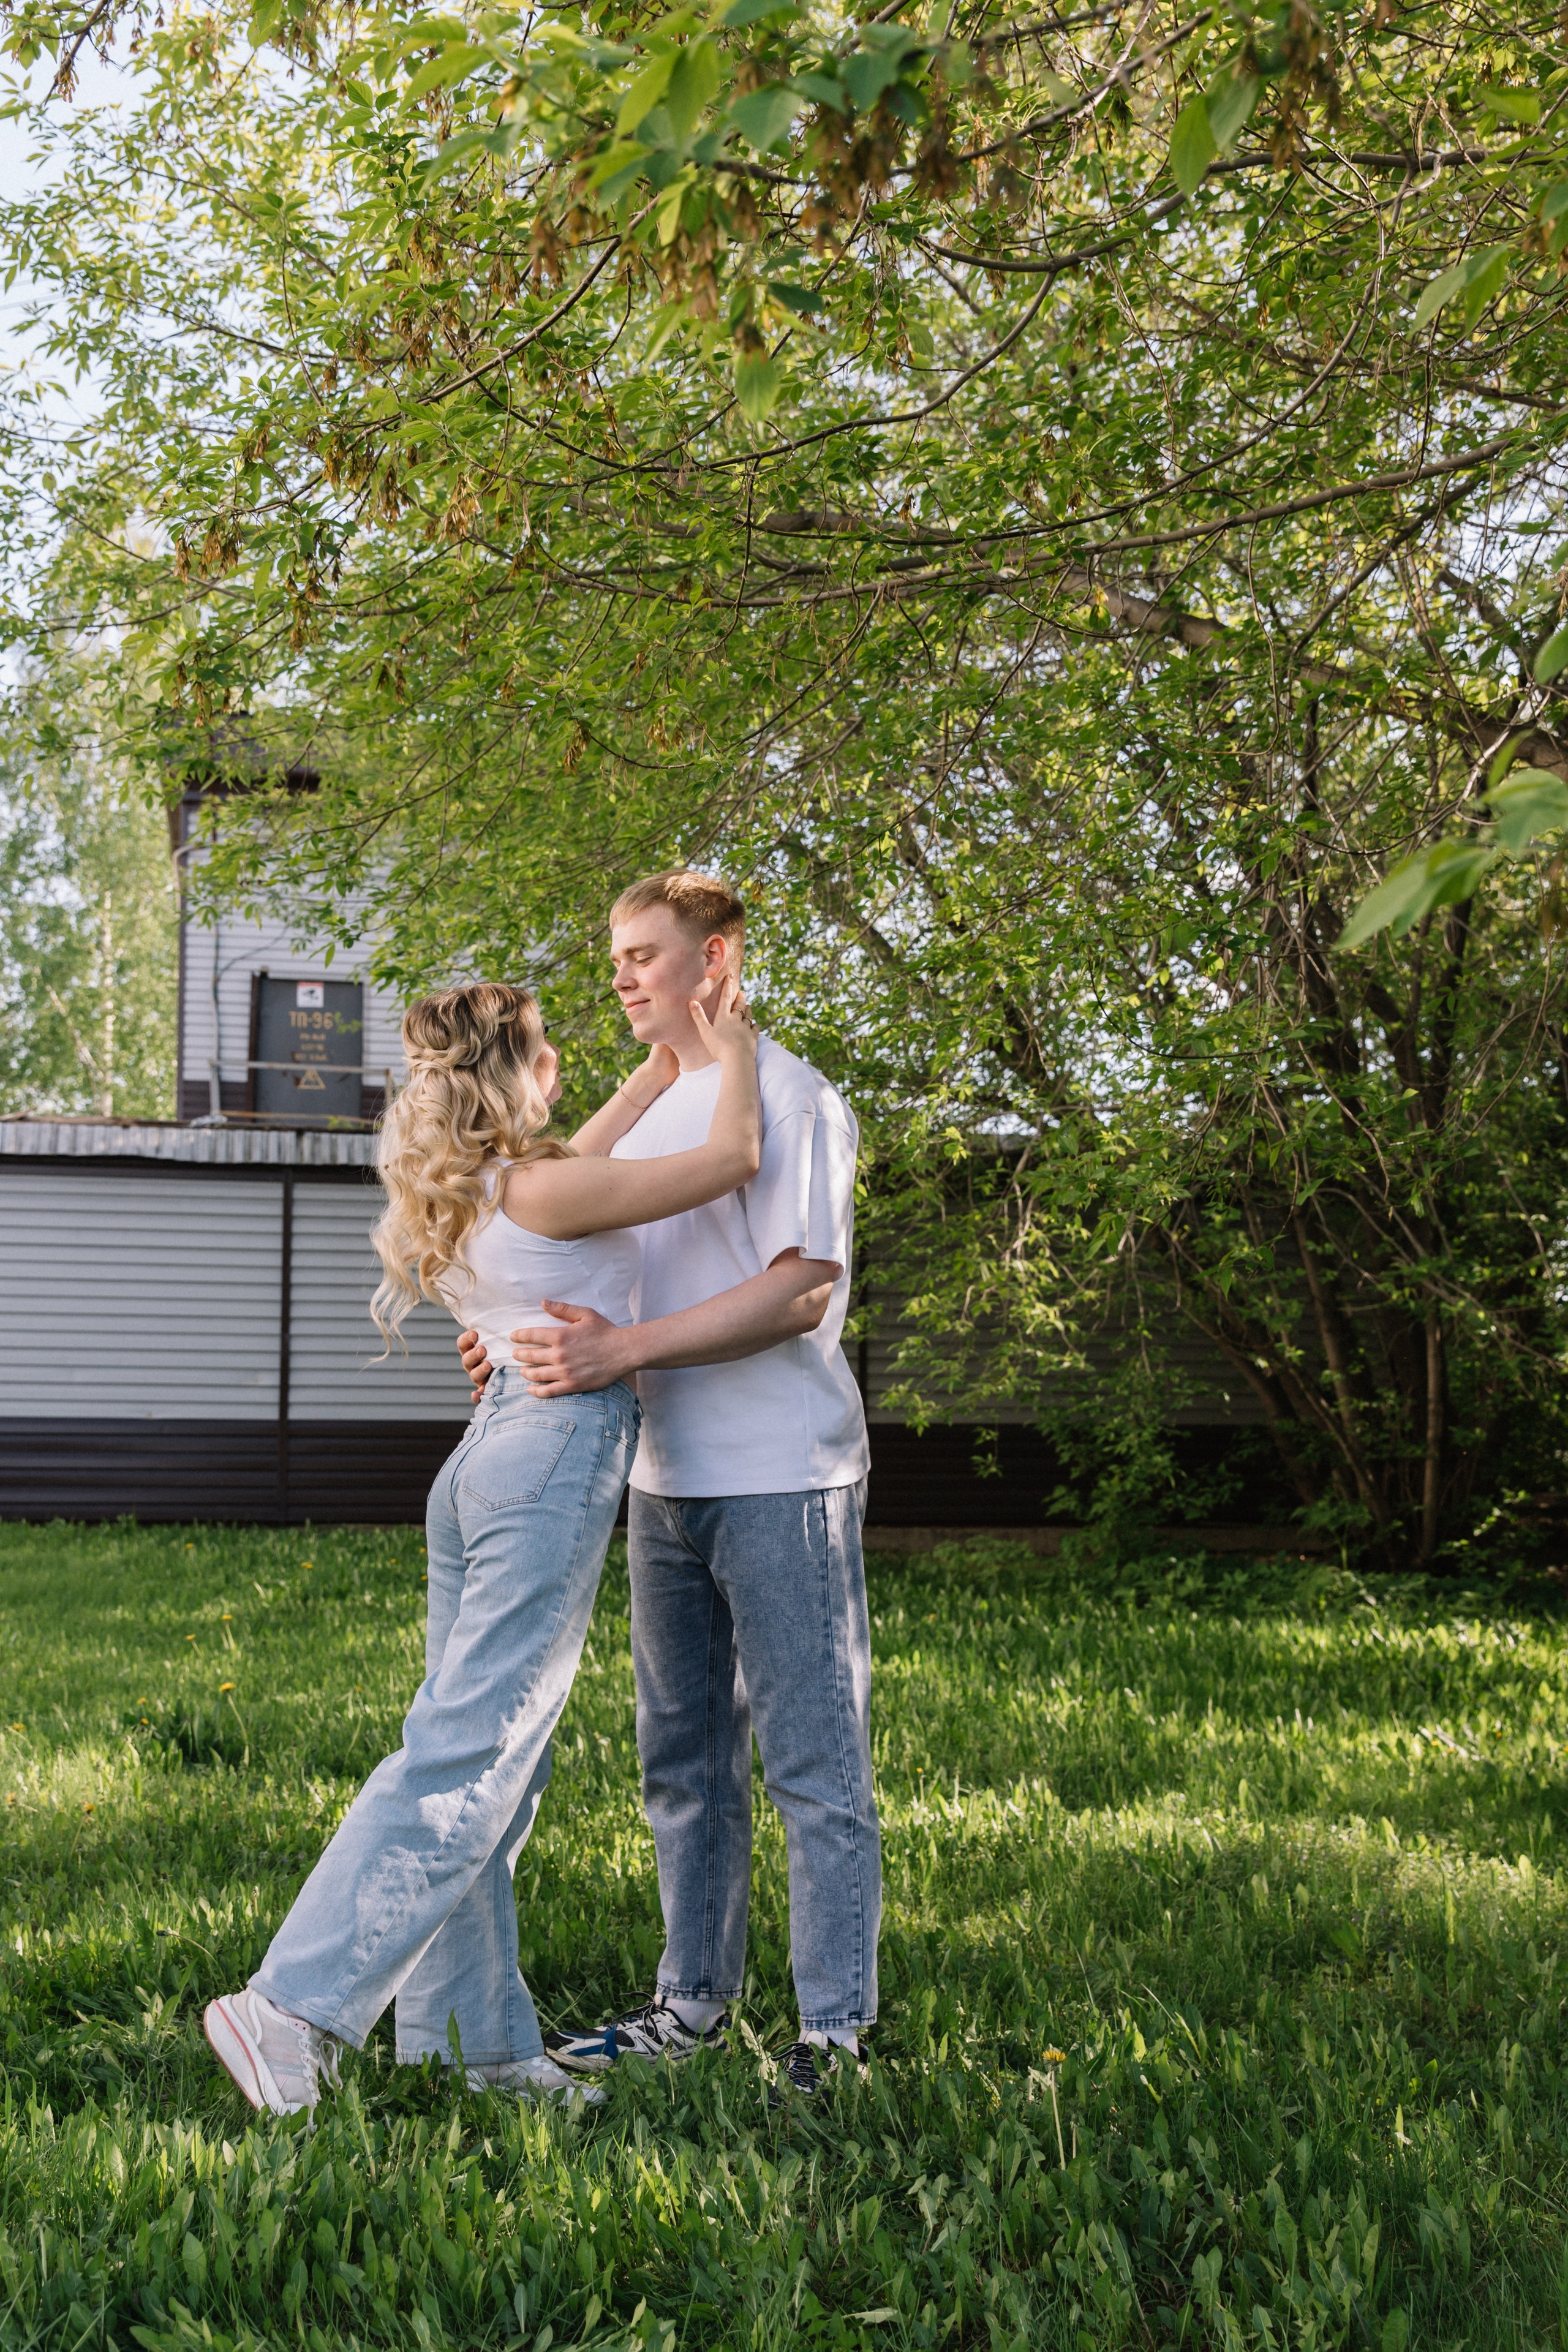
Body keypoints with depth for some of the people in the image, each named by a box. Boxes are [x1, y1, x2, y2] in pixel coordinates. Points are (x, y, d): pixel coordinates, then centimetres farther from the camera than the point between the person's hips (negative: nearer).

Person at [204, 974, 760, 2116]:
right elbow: (732, 1160, -9)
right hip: (562, 1453, -9)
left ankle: (467, 2034, 17)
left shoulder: (461, 1193, 11)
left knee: (493, 1763, 11)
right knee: (467, 1755, -10)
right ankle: (295, 2008, -13)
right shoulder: (540, 1191, -14)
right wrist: (733, 1055, 8)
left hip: (493, 1451, 9)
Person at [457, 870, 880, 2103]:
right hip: (668, 1479, 9)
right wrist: (530, 1339, 3)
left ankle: (836, 2024, 5)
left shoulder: (789, 1097, -9)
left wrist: (625, 1349, -26)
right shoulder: (647, 1110, 18)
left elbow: (801, 1290, -19)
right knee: (684, 1761, 15)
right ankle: (693, 2002, 25)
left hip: (781, 1479, -8)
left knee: (814, 1762, -2)